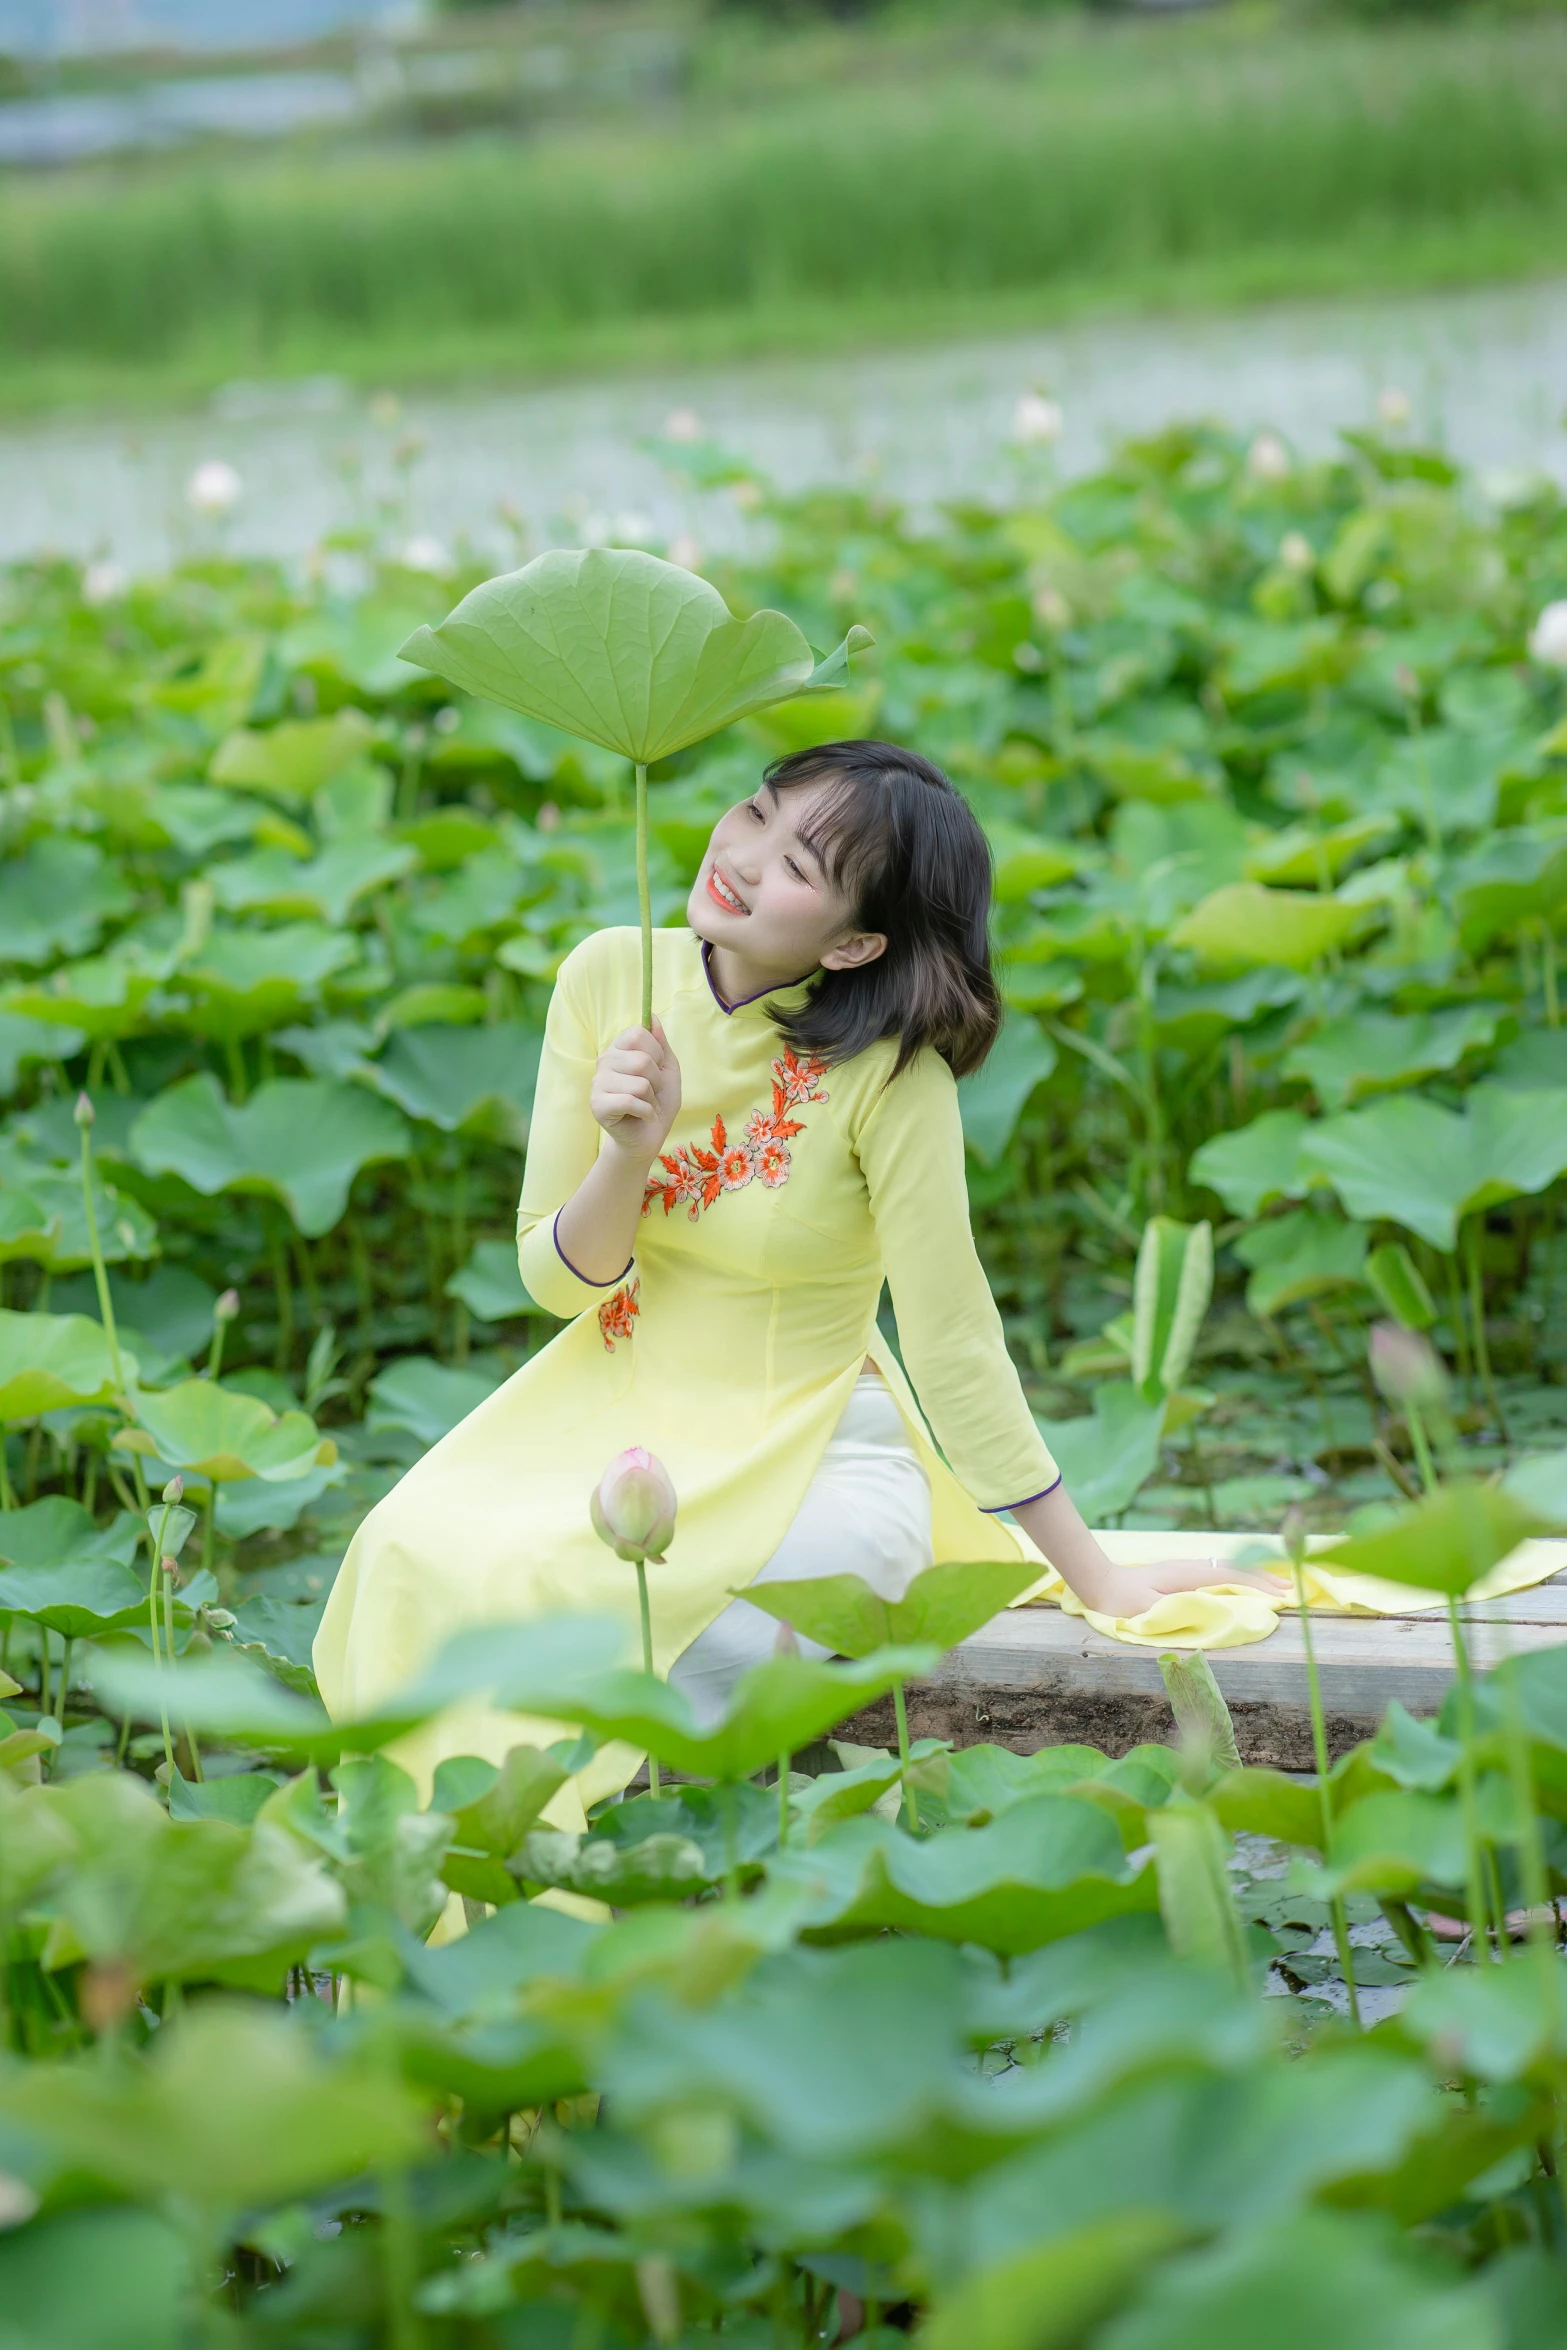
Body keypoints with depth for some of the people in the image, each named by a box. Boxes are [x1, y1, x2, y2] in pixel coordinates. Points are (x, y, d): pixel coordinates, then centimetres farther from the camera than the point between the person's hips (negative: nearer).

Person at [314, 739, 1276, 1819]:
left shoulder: (889, 1070, -20)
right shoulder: (611, 977, -7)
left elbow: (953, 1341, -12)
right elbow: (556, 1278, -3)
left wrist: (1097, 1580, -8)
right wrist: (631, 1153, -23)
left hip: (805, 1447, -4)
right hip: (613, 1408, 4)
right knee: (426, 1557, -24)